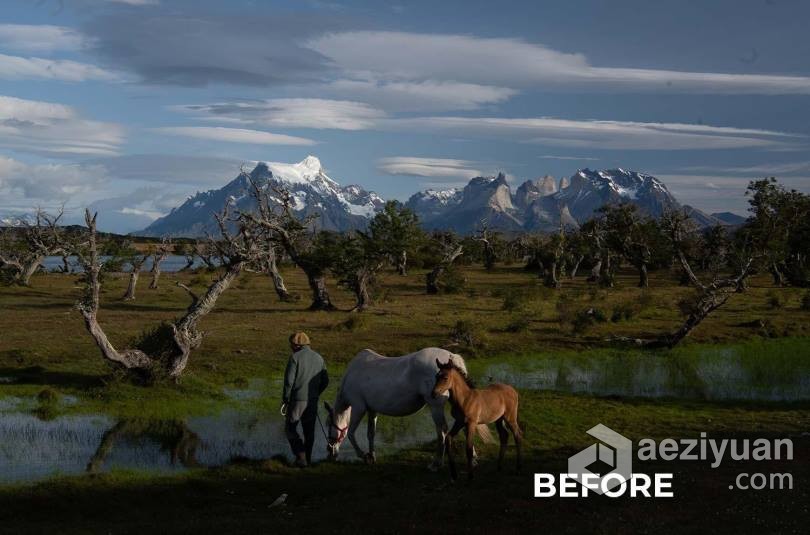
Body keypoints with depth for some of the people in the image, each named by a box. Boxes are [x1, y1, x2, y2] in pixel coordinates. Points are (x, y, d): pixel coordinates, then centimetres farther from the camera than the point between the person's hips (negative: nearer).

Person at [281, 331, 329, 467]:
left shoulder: (295, 357, -11)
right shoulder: (319, 358, 7)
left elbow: (289, 380, -16)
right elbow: (325, 381, 9)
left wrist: (285, 399, -6)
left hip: (297, 400, -5)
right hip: (313, 401, 5)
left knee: (290, 428, 9)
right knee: (309, 431, 16)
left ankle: (301, 457, -2)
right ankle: (307, 458, 24)